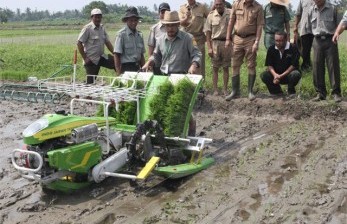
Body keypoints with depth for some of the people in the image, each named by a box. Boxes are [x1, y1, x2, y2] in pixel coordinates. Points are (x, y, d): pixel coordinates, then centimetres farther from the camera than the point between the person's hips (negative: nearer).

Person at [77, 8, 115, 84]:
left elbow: (107, 42, 13)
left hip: (101, 57, 6)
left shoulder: (102, 28, 9)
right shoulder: (87, 28, -11)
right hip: (91, 60, -6)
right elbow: (79, 43, -13)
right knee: (91, 82, -4)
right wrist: (85, 58, -15)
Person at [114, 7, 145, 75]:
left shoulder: (139, 35, 10)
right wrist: (119, 73, -14)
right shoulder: (122, 34, -8)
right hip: (126, 68, -6)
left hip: (137, 68, 6)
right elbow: (116, 55, -10)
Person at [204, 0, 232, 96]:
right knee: (215, 68, 4)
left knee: (226, 68, 7)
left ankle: (225, 89, 15)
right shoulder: (211, 15, 0)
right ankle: (215, 89, 10)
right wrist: (209, 47, -4)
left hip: (227, 42, 0)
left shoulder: (230, 13, -1)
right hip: (215, 43, 0)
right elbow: (208, 32, 2)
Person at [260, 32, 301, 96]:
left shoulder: (293, 48, -13)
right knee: (264, 75, -22)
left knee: (295, 74, -36)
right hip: (276, 74, 3)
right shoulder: (271, 49, -2)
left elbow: (294, 65, -17)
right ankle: (277, 92, 1)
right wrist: (275, 75, -25)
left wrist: (281, 76, -24)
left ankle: (291, 92, -4)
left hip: (288, 74, -3)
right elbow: (269, 65, -3)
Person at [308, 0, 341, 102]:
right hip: (317, 41, 3)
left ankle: (336, 93, 3)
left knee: (333, 66, -3)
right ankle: (320, 93, 11)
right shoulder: (311, 11, 7)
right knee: (317, 68, 2)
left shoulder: (333, 8, -2)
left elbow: (338, 24, 4)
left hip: (330, 40, -3)